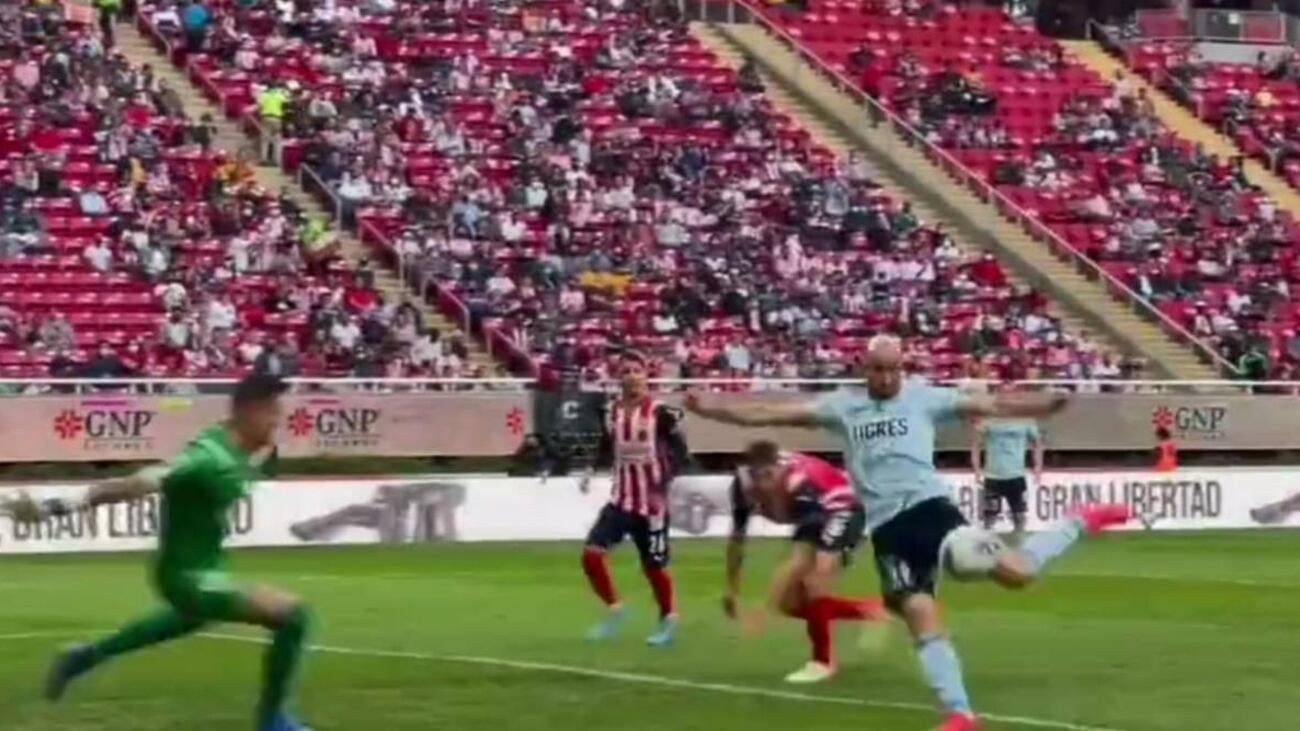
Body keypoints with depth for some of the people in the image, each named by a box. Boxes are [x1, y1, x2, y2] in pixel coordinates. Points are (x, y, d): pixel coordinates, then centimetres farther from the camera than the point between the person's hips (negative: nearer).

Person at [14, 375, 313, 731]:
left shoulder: (235, 450, -7)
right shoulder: (209, 458, -33)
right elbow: (136, 484, -39)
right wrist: (57, 507, -43)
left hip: (200, 567, 10)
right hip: (188, 576, -10)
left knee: (192, 619, 43)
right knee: (292, 615, -19)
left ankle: (88, 655, 56)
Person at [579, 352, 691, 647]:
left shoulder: (659, 412, -11)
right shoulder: (611, 412, 4)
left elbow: (681, 453, -10)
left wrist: (664, 482, -23)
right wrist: (591, 470, 0)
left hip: (650, 502, -4)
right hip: (621, 498, 4)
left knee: (653, 565, 5)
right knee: (591, 553, -10)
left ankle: (668, 619, 27)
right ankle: (613, 609, 10)